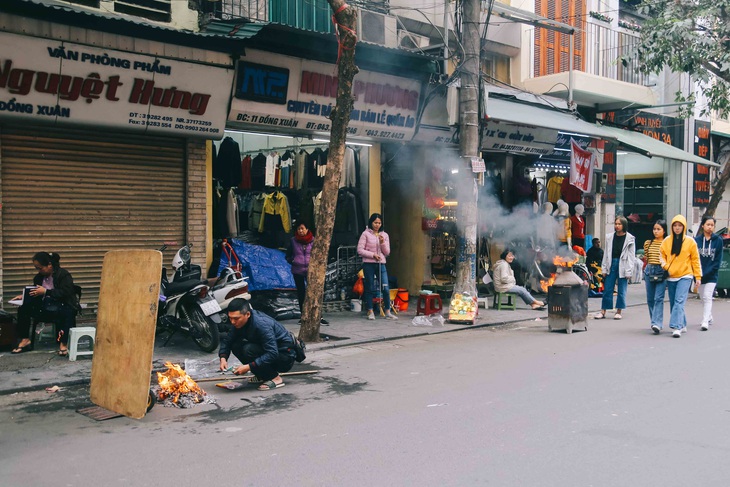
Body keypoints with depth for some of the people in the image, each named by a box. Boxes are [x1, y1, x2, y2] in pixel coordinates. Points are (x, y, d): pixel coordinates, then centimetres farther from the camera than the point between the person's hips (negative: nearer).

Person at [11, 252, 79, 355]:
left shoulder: (64, 274, -6)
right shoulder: (39, 277, 14)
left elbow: (65, 293, -18)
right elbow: (35, 294, 25)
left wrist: (45, 292, -22)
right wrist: (24, 296, 5)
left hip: (62, 306, -6)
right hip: (44, 308, 6)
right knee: (23, 308, -14)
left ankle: (63, 343, -37)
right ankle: (25, 340, -9)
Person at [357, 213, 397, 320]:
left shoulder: (384, 235, 12)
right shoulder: (366, 234, 1)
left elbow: (387, 252, 10)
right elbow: (360, 250, -5)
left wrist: (382, 243, -6)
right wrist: (372, 255, -13)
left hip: (381, 264, 3)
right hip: (368, 264, -3)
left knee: (386, 288, -5)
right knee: (370, 288, 3)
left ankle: (388, 312, 3)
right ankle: (370, 312, 12)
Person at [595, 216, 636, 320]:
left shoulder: (630, 238, -2)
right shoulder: (610, 237, 8)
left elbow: (631, 256, -3)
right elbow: (606, 254, 9)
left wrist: (628, 271, -8)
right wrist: (604, 269, 5)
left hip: (623, 265, -3)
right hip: (611, 264, 3)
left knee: (621, 290, 4)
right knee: (607, 289, 3)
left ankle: (619, 311, 14)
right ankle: (603, 311, 8)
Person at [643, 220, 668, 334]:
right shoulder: (648, 243, 13)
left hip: (662, 272, -5)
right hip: (649, 271, 5)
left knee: (658, 298, -13)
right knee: (650, 299, 8)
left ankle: (657, 324, -19)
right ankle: (655, 322, 21)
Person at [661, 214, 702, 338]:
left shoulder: (690, 241, -1)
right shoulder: (667, 241, 5)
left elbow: (695, 260, 3)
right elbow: (662, 255, 15)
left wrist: (698, 277, 2)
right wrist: (665, 265, -5)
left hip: (685, 276, -4)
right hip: (670, 277, 4)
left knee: (679, 301, -17)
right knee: (673, 303, 9)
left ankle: (676, 327, -21)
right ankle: (682, 325, 23)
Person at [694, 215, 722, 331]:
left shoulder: (718, 240, -2)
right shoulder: (697, 240, 1)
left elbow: (718, 259, -2)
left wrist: (708, 271, -10)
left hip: (711, 275, -3)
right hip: (700, 274, 3)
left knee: (707, 297, -12)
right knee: (703, 298, 13)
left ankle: (705, 322, -15)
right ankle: (709, 317, 31)